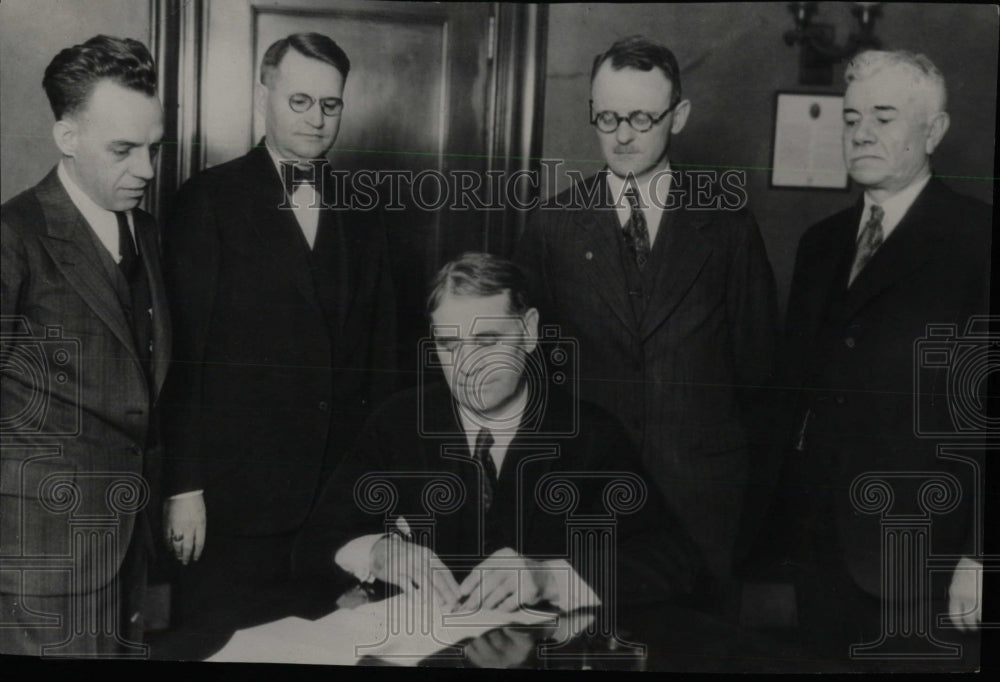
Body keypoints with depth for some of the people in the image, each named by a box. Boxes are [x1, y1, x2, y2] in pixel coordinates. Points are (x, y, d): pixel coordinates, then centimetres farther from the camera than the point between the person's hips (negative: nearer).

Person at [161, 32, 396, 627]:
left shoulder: (360, 213, 12)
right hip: (236, 493, -4)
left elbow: (381, 347, 13)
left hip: (344, 486, 4)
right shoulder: (210, 200, -2)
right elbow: (184, 349, -6)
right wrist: (185, 485, -10)